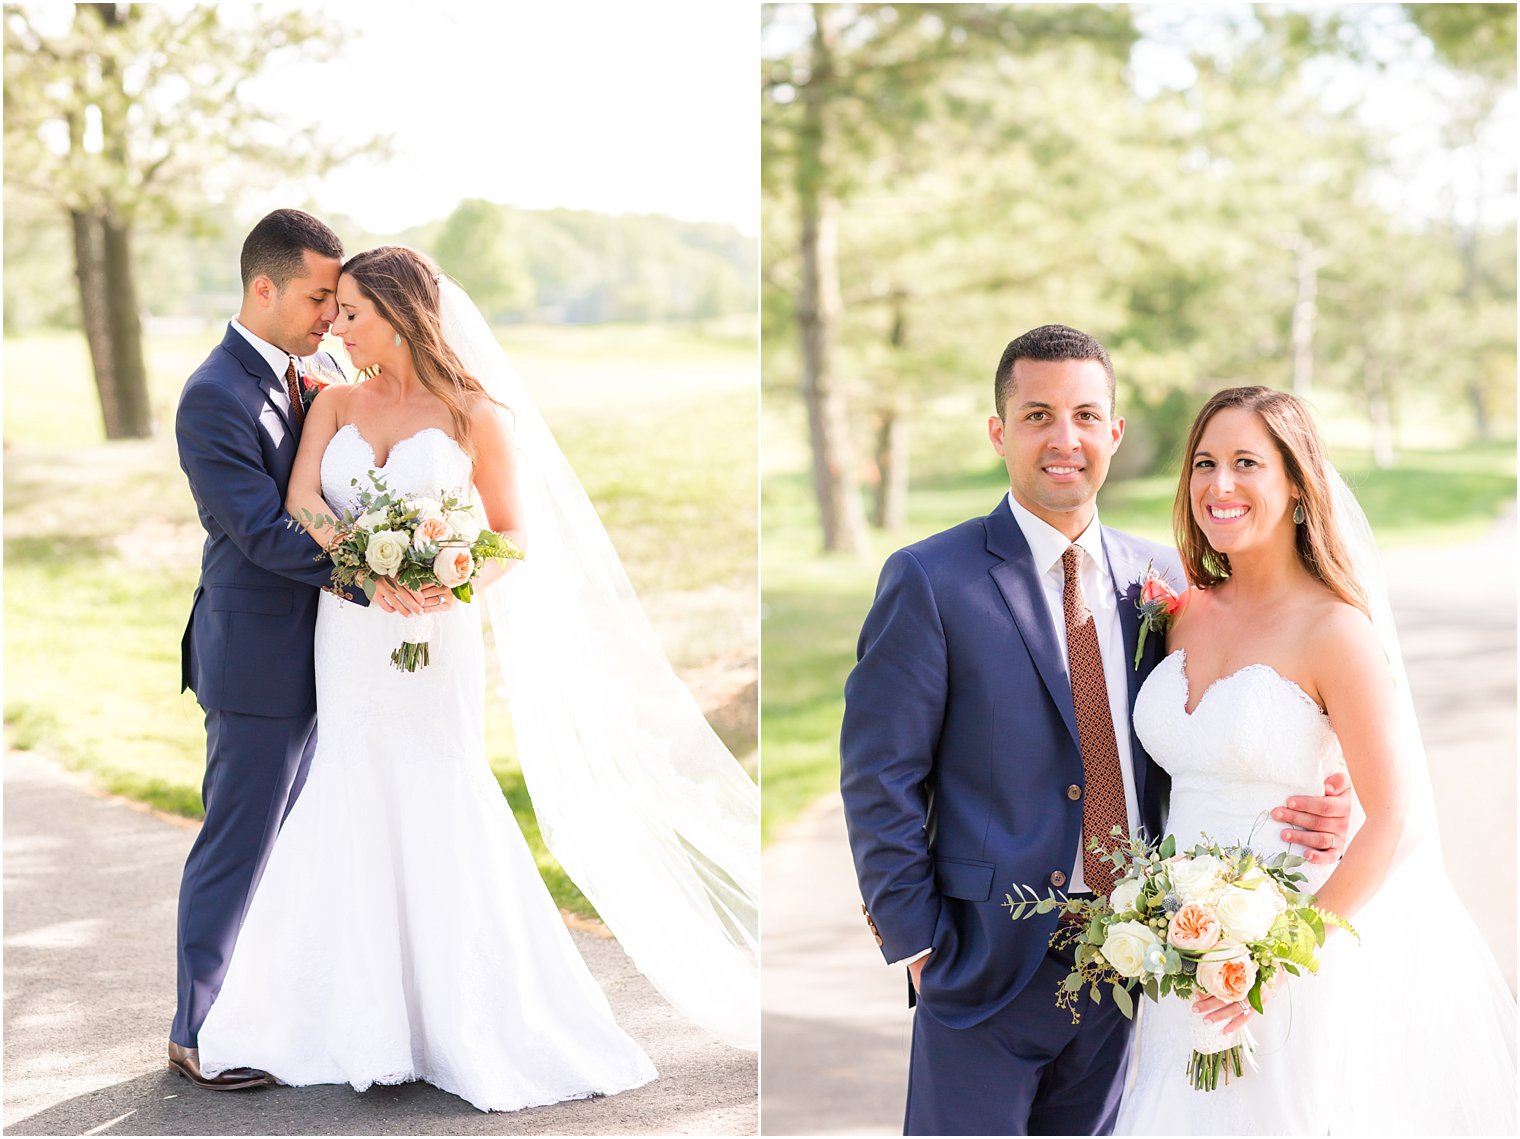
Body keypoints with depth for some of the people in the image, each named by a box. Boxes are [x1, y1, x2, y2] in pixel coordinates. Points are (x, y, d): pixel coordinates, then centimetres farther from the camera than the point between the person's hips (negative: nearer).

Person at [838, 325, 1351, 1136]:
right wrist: (920, 947, -10)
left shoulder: (1156, 576, 5)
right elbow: (879, 781, -8)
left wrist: (1302, 812, -9)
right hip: (986, 964, -4)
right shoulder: (930, 581, -9)